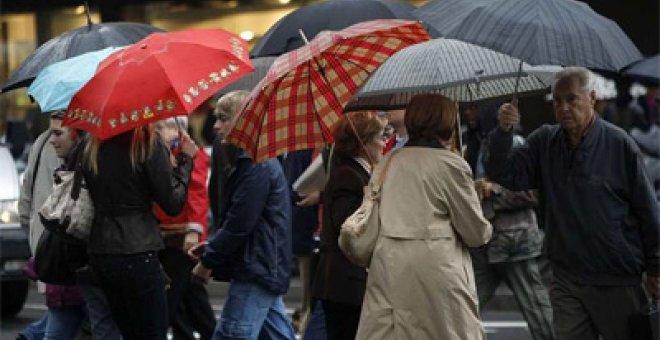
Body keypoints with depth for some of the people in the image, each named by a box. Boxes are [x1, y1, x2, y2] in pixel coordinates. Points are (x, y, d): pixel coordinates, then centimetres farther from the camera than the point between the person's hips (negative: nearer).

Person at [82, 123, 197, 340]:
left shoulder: (92, 149, 6)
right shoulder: (149, 145, -11)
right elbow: (173, 204, -8)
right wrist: (185, 160, 3)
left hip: (100, 256, 6)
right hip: (137, 255, -6)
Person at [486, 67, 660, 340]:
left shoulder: (619, 145, -9)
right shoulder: (544, 141, 4)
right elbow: (505, 174, -2)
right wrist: (503, 132, -19)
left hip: (616, 283, -4)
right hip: (566, 281, 4)